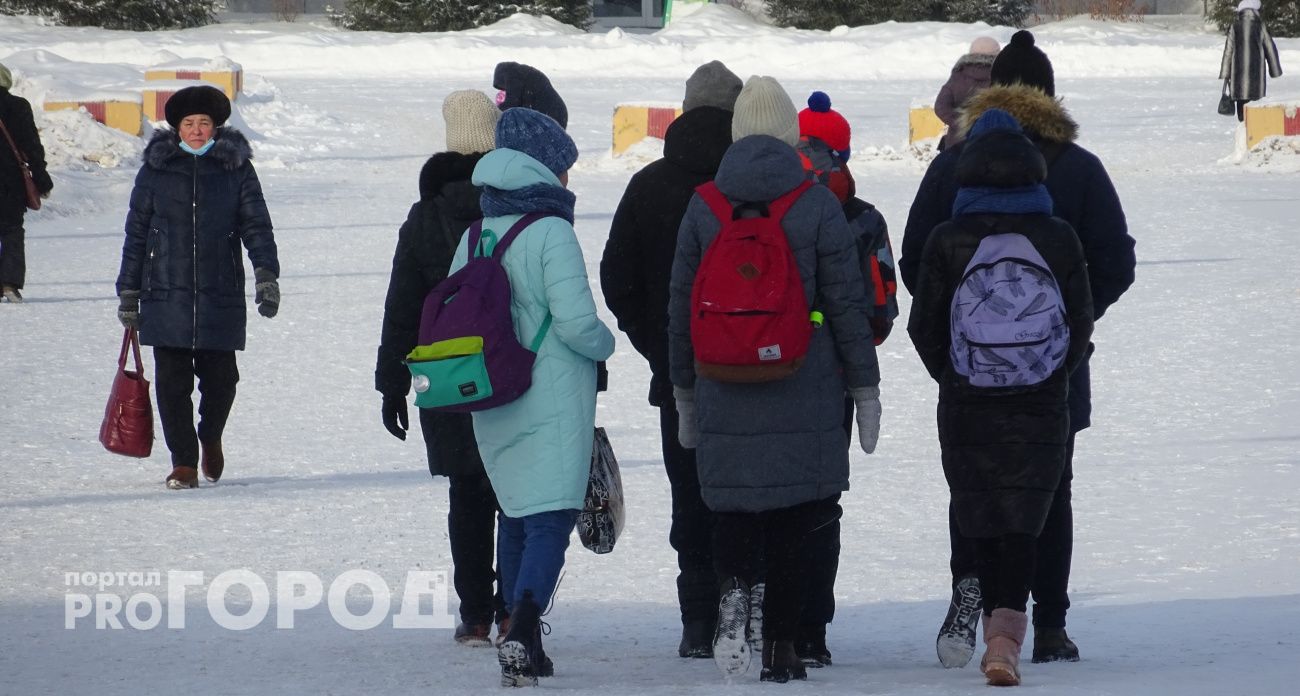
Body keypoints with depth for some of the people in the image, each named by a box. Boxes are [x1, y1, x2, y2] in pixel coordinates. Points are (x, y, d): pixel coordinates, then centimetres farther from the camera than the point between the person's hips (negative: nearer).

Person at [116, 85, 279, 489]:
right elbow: (136, 231, 10)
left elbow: (256, 225, 4)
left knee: (220, 379, 1)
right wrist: (128, 290, 9)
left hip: (221, 295, 0)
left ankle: (210, 438, 30)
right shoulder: (156, 169, 6)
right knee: (173, 382, -3)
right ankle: (184, 463, 6)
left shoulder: (236, 168, 6)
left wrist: (266, 274, -10)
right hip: (166, 296, 0)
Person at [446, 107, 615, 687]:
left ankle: (522, 643, 18)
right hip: (553, 404, -6)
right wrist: (604, 345, 2)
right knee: (552, 516, -9)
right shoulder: (551, 232, -13)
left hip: (493, 408, 6)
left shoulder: (474, 236, 7)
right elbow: (575, 320, -18)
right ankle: (522, 630, -28)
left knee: (514, 517, 17)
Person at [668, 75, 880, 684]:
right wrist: (865, 389, 5)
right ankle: (780, 648, 5)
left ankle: (732, 587, -18)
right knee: (791, 524, 5)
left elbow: (681, 308, 7)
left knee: (734, 511, 10)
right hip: (805, 399, -1)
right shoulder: (818, 206, -4)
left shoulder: (702, 208, 3)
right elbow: (847, 305, -3)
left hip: (725, 398, 1)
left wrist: (683, 392, 16)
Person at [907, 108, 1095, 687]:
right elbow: (1082, 322, 3)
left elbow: (925, 325, -1)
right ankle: (1008, 629, -18)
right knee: (1022, 523, 1)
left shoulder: (948, 242, -7)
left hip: (966, 403, 0)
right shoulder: (1058, 240, -4)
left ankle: (997, 630, 17)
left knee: (983, 525, 13)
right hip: (1042, 405, 0)